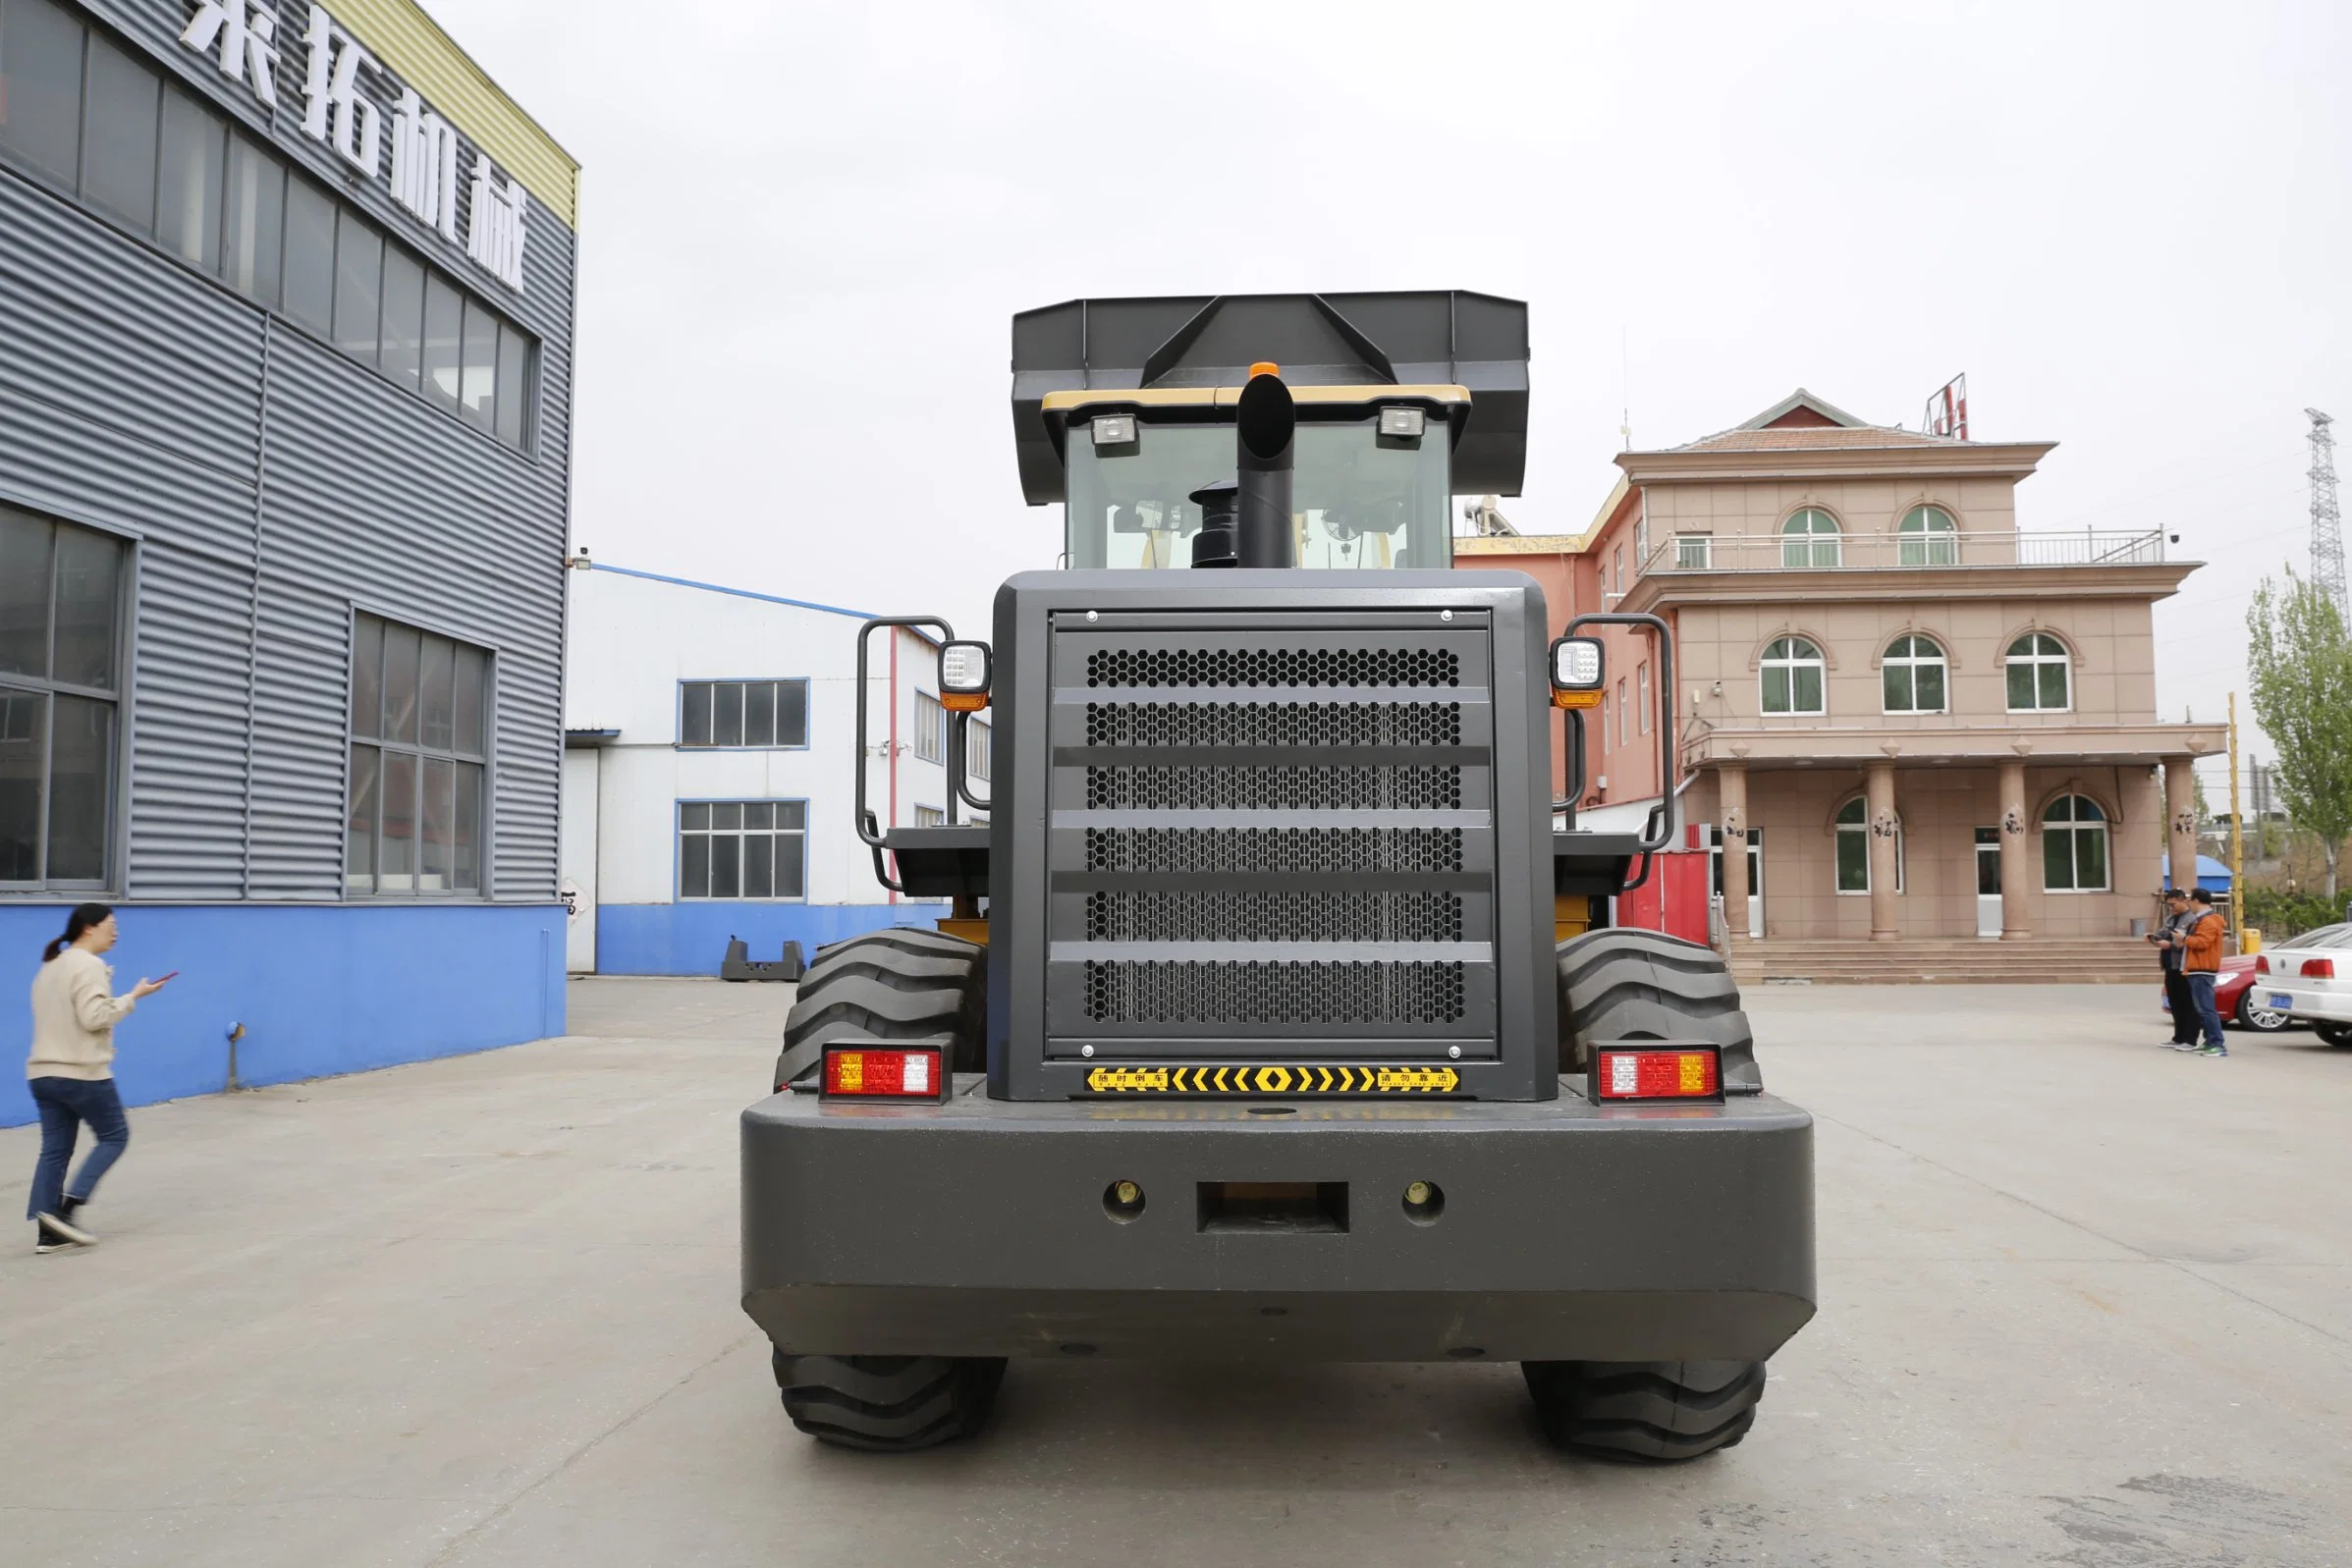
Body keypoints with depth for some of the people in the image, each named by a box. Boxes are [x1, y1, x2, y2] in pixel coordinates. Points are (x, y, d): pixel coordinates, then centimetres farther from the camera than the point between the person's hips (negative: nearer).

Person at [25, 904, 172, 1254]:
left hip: (44, 1073, 9)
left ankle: (47, 1231, 5)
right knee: (114, 1136, 4)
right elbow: (94, 1017, -21)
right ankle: (66, 1208, -5)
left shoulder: (50, 966, 19)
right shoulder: (89, 966, -13)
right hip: (82, 1073, -9)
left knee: (55, 1149, 7)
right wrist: (133, 996, -13)